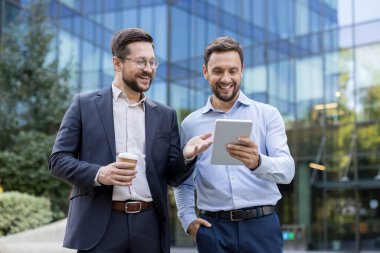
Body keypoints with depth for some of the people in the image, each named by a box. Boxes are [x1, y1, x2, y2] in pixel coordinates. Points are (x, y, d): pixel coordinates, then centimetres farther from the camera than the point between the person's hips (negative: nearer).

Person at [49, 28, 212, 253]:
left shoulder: (165, 115, 12)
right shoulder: (85, 105, 4)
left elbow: (173, 177, 10)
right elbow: (58, 159, 1)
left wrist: (186, 155, -11)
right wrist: (98, 173, -16)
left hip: (150, 226, 3)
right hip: (99, 226, -3)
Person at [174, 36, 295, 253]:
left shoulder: (267, 114, 2)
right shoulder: (191, 123, 8)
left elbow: (287, 170, -9)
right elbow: (183, 181, 16)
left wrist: (257, 162, -28)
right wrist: (188, 218, 1)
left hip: (261, 225, -1)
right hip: (214, 229, 1)